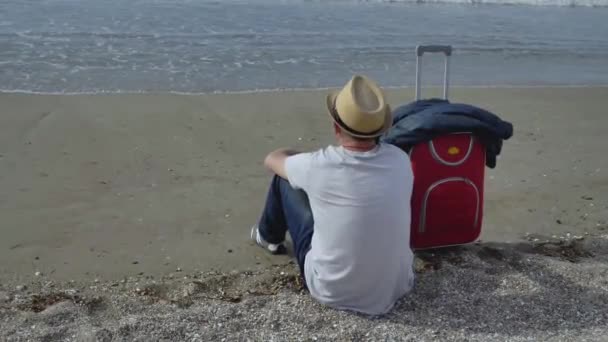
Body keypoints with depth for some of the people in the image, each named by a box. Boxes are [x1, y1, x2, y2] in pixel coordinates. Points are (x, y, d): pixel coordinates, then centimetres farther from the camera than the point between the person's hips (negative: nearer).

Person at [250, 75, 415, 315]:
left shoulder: (318, 166, -21)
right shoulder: (400, 161, -11)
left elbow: (273, 159, 3)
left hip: (333, 293, -3)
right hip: (397, 288, 4)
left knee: (283, 179, 9)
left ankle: (269, 237, 40)